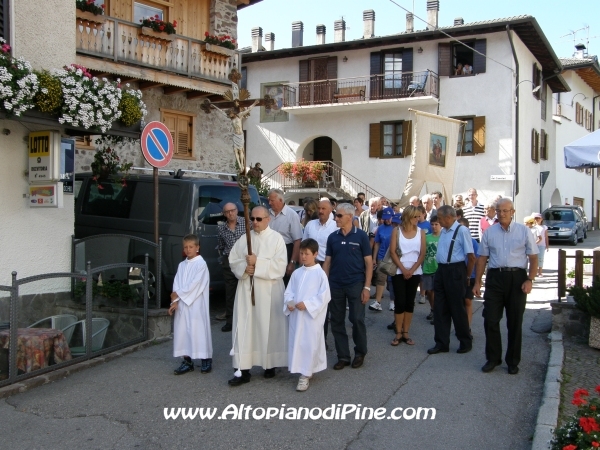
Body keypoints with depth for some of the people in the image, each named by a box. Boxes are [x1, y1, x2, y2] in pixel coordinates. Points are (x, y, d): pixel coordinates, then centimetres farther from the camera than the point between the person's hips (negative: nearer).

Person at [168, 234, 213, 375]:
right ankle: (187, 361, 14)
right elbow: (176, 284, 6)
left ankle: (206, 359, 8)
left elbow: (195, 285, -13)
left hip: (196, 305, -6)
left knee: (199, 330, -3)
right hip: (181, 304, 6)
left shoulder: (201, 264, -7)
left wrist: (178, 294, -9)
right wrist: (175, 301, -8)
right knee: (182, 331, 5)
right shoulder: (182, 265, 12)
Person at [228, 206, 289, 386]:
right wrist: (244, 267, -12)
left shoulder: (276, 238, -3)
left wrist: (258, 263, -16)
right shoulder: (244, 239, 10)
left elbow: (280, 265, -11)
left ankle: (270, 364, 20)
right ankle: (243, 369, 2)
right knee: (244, 327, 0)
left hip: (269, 290, -3)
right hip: (246, 289, 3)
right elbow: (233, 260, 7)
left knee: (269, 327, 4)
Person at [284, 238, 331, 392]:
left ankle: (305, 375, 4)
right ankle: (306, 371, 25)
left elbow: (324, 296, -13)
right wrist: (289, 303, -11)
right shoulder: (296, 273, 7)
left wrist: (307, 304, -19)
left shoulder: (320, 274, -9)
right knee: (296, 342, 10)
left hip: (312, 316, -6)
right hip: (296, 315, 6)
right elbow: (289, 291, 10)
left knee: (310, 344, -2)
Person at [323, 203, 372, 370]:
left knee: (357, 320, -1)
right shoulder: (332, 237, 5)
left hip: (355, 284, -4)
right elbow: (327, 262, 8)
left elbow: (368, 262, -4)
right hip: (335, 285, 4)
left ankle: (360, 353, 20)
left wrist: (367, 287, -9)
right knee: (337, 321, 7)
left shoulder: (361, 236, -4)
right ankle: (343, 356, 18)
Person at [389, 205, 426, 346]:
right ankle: (398, 333, 4)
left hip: (415, 272, 2)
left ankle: (405, 333, 11)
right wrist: (403, 269, -11)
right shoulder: (396, 231, -2)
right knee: (399, 302, -3)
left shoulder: (421, 232, 2)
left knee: (410, 302, 5)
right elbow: (392, 252, -5)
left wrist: (412, 270, -10)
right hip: (399, 272, -2)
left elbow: (422, 254, 0)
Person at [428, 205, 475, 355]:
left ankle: (466, 342, 23)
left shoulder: (461, 231, -15)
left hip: (455, 271, -8)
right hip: (441, 270, 8)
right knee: (440, 309, 12)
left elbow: (471, 257, -14)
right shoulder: (443, 231, 9)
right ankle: (442, 343, 23)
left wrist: (466, 276, -5)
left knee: (457, 309, 5)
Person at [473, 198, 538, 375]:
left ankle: (513, 361, 20)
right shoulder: (489, 232, 7)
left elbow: (533, 258, 1)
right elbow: (482, 258, 10)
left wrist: (530, 280, -12)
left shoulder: (524, 231, 2)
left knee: (515, 322, 7)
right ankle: (493, 358, 16)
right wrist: (477, 282, 6)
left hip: (517, 278, -1)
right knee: (490, 320, 1)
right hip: (495, 277, 2)